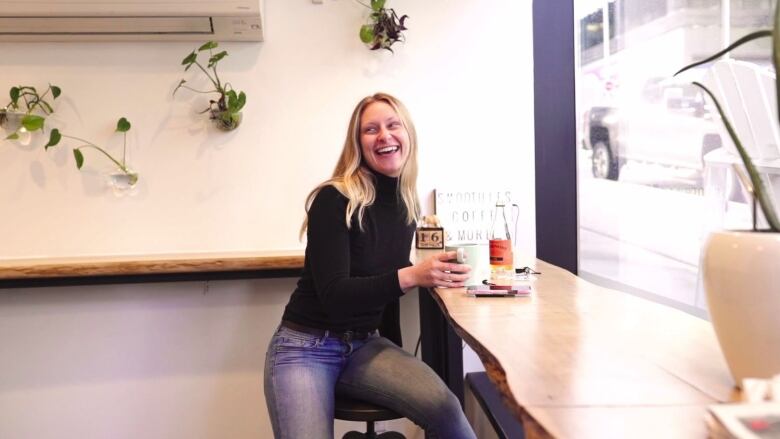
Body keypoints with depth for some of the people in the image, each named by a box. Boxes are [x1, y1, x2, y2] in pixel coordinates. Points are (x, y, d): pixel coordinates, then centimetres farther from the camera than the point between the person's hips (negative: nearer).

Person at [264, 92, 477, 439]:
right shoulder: (334, 200, -16)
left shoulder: (407, 206, 3)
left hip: (364, 344, 5)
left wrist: (397, 361, 20)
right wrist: (411, 276, -34)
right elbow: (334, 295, -22)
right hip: (305, 348, -4)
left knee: (444, 407, -21)